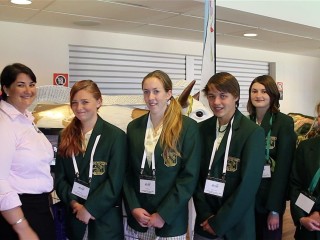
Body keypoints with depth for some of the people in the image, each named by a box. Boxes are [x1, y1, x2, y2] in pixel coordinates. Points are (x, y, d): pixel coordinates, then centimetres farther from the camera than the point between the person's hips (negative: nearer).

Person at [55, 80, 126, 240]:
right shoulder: (66, 136, 6)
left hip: (105, 218, -3)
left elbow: (115, 182, -12)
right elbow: (60, 177, 3)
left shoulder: (116, 136, -8)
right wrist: (74, 203, -10)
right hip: (74, 216, 4)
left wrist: (89, 208, -14)